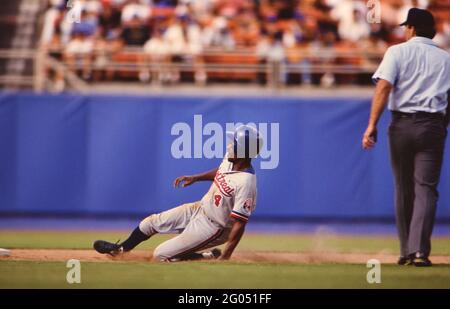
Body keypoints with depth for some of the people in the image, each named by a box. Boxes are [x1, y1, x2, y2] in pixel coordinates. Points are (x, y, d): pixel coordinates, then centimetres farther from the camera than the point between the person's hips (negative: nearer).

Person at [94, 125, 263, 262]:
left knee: (161, 255, -8)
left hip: (213, 227, -8)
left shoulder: (246, 183, -33)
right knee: (152, 222, 14)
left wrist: (224, 258, -32)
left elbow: (239, 225, -31)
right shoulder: (229, 159, -9)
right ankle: (120, 249, 39)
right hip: (200, 208, 8)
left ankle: (209, 257, 6)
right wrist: (195, 178, 12)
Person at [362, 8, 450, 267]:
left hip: (401, 125, 0)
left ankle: (406, 251, 15)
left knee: (404, 189, 11)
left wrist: (372, 125, -13)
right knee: (426, 188, -3)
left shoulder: (398, 52, 4)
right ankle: (419, 250, -17)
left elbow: (384, 87, -9)